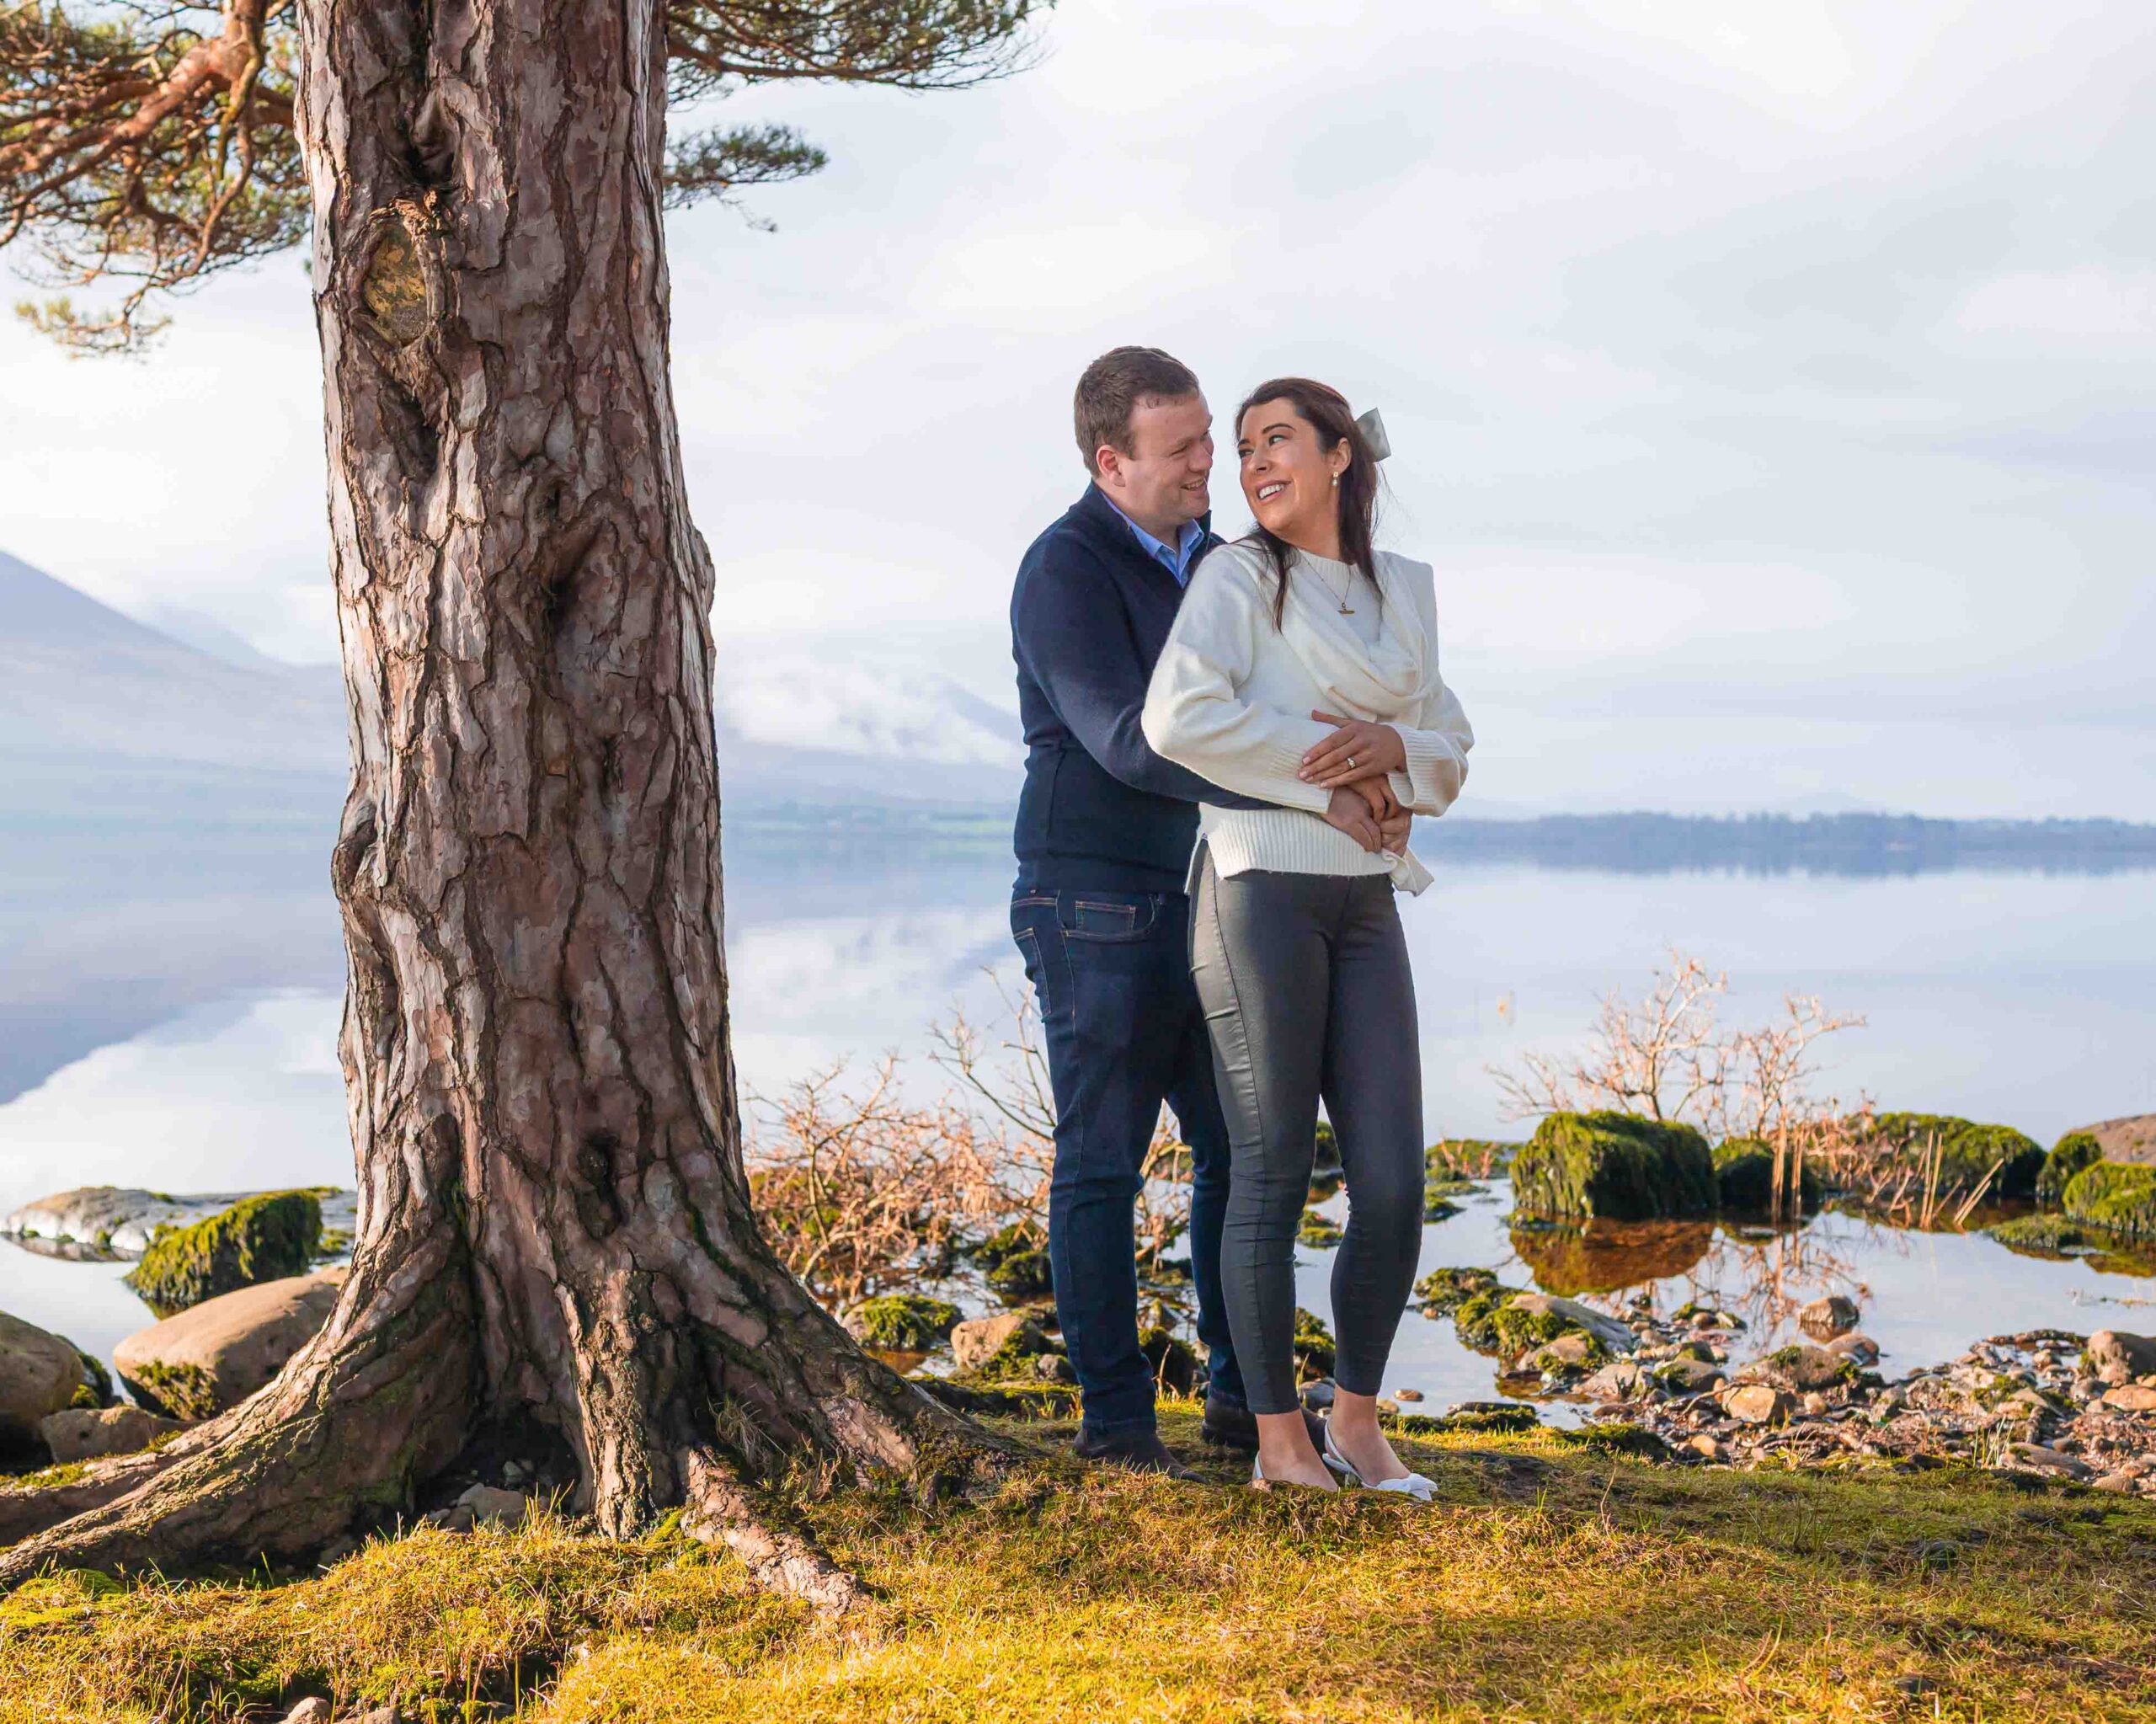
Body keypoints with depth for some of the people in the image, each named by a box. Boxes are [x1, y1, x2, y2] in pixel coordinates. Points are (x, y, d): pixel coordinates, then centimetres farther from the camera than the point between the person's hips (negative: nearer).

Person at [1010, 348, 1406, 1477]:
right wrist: (1314, 796, -27)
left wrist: (1379, 782, -11)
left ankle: (1243, 1395, 18)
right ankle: (1114, 1418, 8)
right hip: (1094, 907, -7)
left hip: (1195, 907, 7)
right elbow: (1131, 742, -24)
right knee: (1102, 1163, -1)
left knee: (1242, 1149, 8)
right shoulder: (1065, 571, -12)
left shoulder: (1214, 563, 13)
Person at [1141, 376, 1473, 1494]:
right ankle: (1278, 1436, 10)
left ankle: (1356, 1421, 17)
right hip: (1261, 887, -5)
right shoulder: (1238, 575, -1)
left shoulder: (1404, 590, 15)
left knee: (1395, 1182, 1)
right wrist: (1315, 753, -10)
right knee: (1270, 1171, -2)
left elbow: (1449, 755, 18)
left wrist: (1394, 751, -4)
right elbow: (1177, 718, -17)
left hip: (1365, 902, 5)